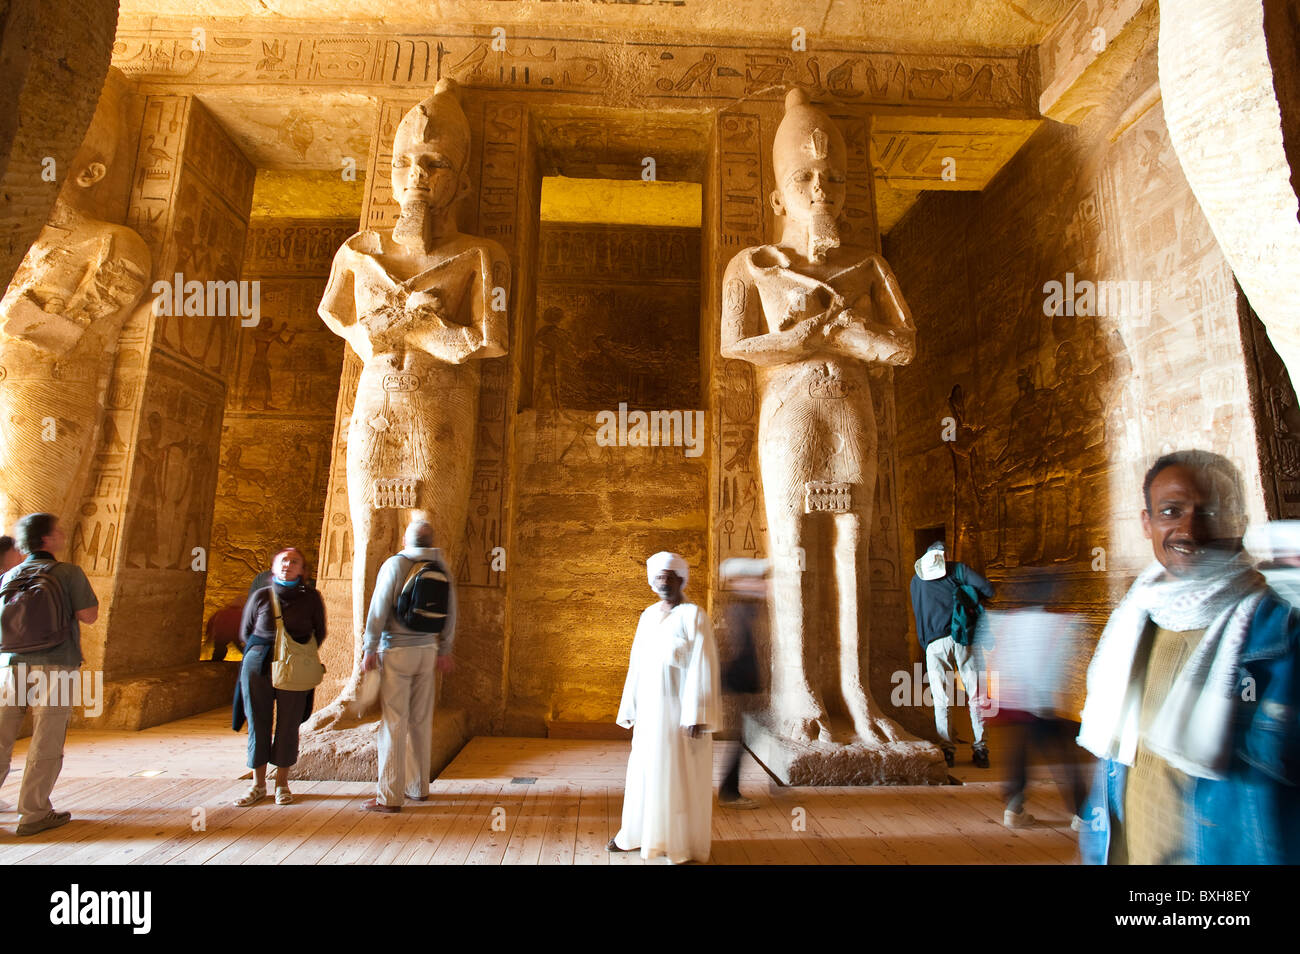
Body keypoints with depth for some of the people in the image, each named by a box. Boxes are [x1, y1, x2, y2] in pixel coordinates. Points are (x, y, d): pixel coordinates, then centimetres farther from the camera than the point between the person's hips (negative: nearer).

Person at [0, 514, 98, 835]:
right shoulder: (69, 573, -6)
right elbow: (88, 615, -7)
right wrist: (93, 598, 11)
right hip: (53, 666, -5)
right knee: (46, 744, 3)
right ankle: (34, 814, 8)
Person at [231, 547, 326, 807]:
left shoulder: (311, 597, 1)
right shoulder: (260, 596, 3)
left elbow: (319, 633, 10)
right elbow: (245, 633, 14)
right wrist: (262, 652, 6)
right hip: (258, 665, 1)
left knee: (288, 725, 3)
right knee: (257, 723, 5)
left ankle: (282, 783, 18)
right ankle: (258, 784, 19)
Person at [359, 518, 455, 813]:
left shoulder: (395, 564, -7)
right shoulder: (442, 569, 5)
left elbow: (378, 609, -9)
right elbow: (450, 615, 10)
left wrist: (370, 650, -2)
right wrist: (445, 651, 20)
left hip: (396, 651, -4)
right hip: (427, 651, 4)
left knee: (394, 723, -1)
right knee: (421, 721, 12)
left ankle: (390, 797, 2)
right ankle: (418, 787, 22)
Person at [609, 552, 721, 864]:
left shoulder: (694, 616, -10)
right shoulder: (648, 616, 8)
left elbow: (702, 666, -15)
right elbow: (637, 665, 10)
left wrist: (696, 716, -19)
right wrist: (631, 710, 9)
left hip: (679, 708, -6)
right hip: (650, 709, 6)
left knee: (681, 774, 4)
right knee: (645, 771, 14)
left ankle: (684, 845, 19)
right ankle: (637, 833, 30)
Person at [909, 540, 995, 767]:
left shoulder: (916, 580, 16)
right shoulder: (958, 568, 8)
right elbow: (987, 589, -2)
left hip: (934, 643, 1)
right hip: (962, 637, -1)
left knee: (941, 701, 5)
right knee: (975, 697, 6)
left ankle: (946, 749, 3)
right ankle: (980, 750, 6)